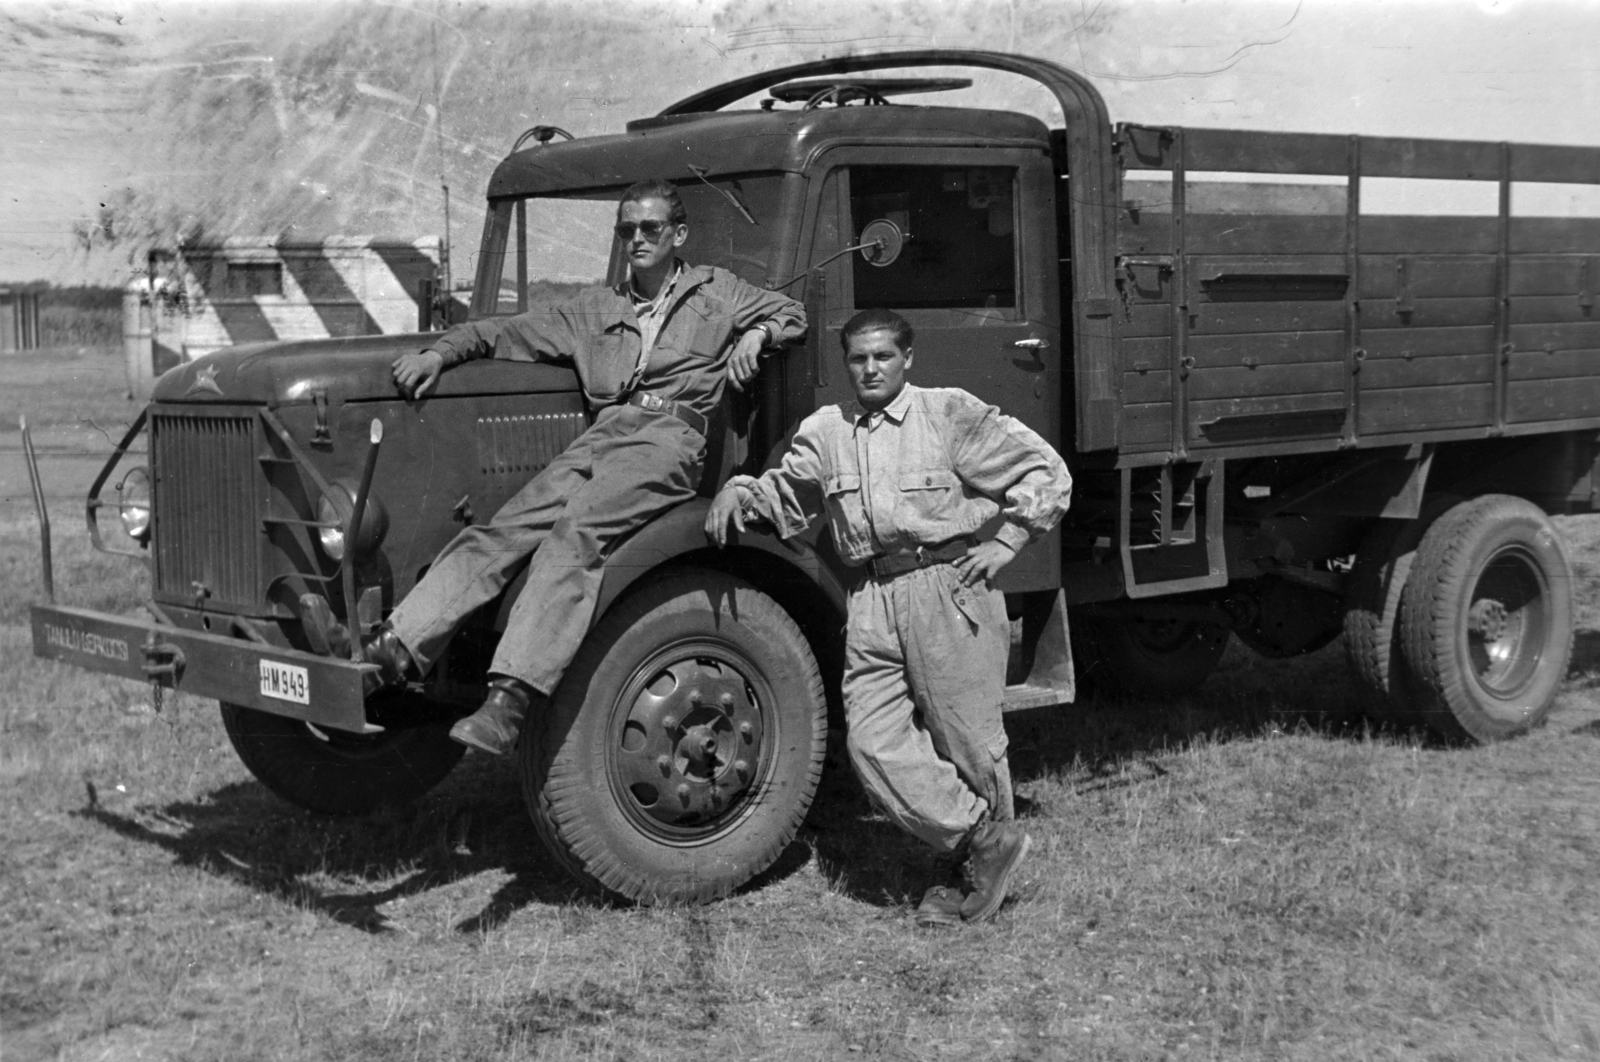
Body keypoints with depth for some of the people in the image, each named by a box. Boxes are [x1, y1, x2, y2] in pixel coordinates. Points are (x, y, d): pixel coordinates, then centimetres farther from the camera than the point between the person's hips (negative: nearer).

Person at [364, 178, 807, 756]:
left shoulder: (714, 291, 25)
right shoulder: (595, 307, 31)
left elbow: (792, 313, 27)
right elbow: (508, 332, 28)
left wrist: (756, 333, 6)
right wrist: (442, 350, 13)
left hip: (670, 438, -4)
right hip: (598, 438, 5)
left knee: (574, 536, -31)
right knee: (499, 532, -19)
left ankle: (512, 696, -45)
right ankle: (390, 651, -29)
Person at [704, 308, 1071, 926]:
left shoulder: (950, 414, -2)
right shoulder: (823, 432, 10)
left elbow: (1044, 470, 2)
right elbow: (787, 493, 23)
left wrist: (1006, 542, -4)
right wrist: (742, 490, 3)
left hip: (948, 590, -4)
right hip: (873, 600, 4)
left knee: (965, 739, 4)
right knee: (873, 742, -5)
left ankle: (992, 838, 25)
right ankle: (984, 841, 6)